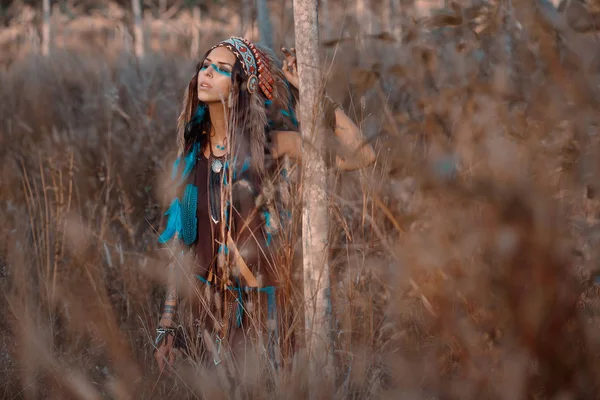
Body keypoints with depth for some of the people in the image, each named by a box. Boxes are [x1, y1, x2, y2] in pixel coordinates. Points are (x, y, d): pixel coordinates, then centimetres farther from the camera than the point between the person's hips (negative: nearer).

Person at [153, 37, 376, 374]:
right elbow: (181, 240, 9)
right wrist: (167, 325, 6)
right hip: (199, 303, 4)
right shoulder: (193, 145, 5)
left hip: (254, 306, -3)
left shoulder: (269, 143, -8)